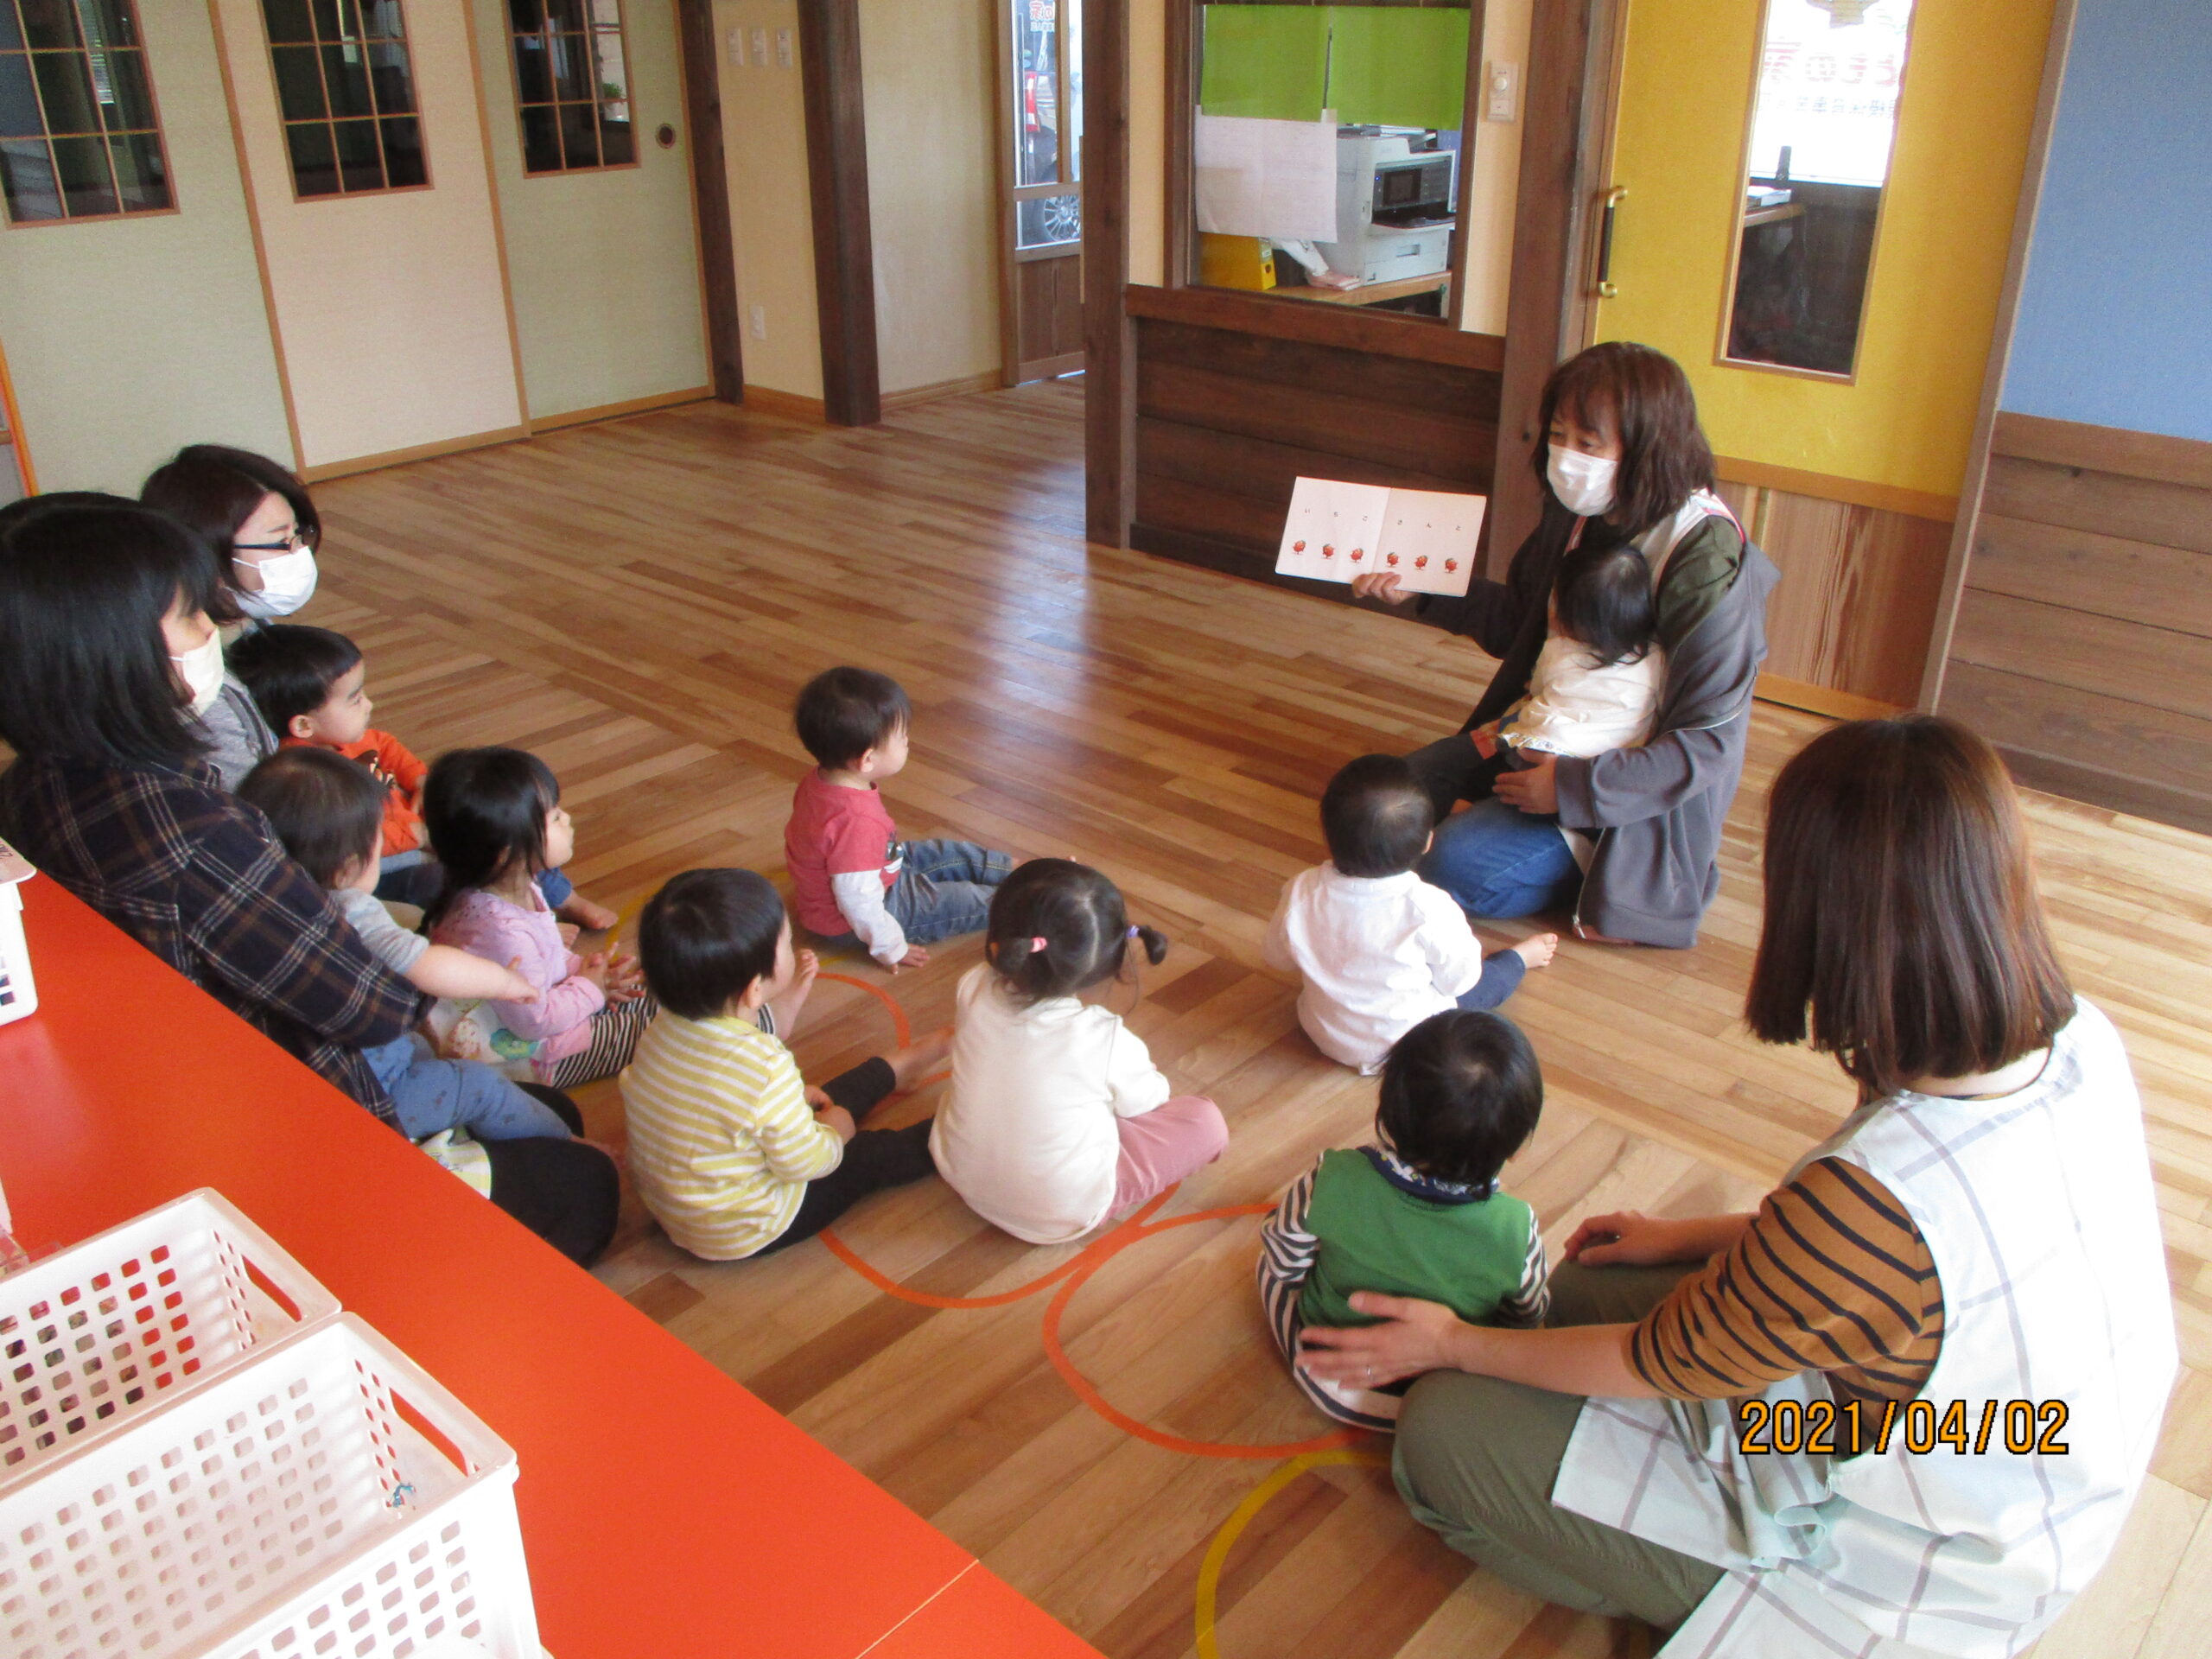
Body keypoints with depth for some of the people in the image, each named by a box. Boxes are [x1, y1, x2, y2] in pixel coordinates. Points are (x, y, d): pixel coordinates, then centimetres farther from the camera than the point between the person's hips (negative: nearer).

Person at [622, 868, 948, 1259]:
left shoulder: (665, 1028, -14)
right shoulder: (767, 1067, -38)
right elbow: (805, 1162, -24)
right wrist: (835, 1130, -3)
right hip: (745, 1233, -7)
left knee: (817, 1101, 24)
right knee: (873, 1155, 11)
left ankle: (896, 1069, 47)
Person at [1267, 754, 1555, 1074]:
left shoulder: (1301, 893, -22)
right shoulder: (1429, 908, -33)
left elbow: (1277, 957, -4)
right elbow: (1459, 979, -16)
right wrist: (1469, 947, 5)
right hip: (1410, 1041, -4)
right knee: (1492, 976, 21)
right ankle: (1518, 960, 50)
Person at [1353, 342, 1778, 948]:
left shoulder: (1706, 557, -25)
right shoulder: (1577, 508, -4)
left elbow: (1708, 744, -23)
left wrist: (1574, 787, -27)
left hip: (1633, 792, -7)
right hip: (1545, 735, 8)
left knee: (1456, 864, -21)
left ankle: (1604, 878, 2)